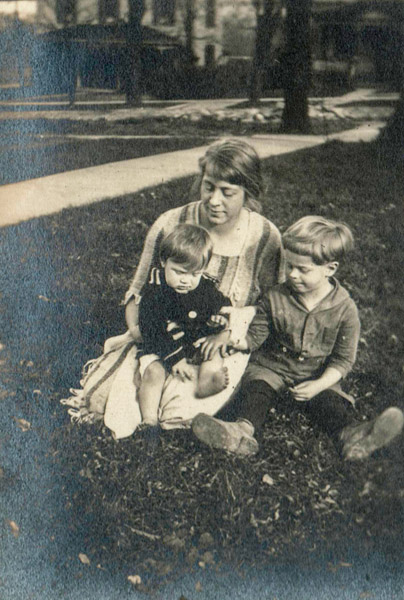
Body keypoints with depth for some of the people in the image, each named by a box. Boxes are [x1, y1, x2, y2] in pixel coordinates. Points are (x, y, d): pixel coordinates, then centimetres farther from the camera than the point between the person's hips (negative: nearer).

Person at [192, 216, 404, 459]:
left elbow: (343, 359, -6)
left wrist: (319, 385, -20)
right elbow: (255, 337, 1)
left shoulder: (345, 309, -9)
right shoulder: (275, 298, -5)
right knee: (256, 390, -27)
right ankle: (243, 431, -51)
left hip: (318, 377, 0)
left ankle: (350, 434, -50)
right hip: (272, 368, 0)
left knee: (331, 401, -26)